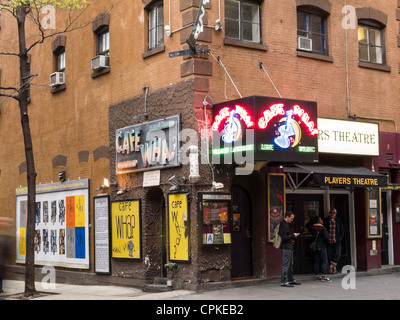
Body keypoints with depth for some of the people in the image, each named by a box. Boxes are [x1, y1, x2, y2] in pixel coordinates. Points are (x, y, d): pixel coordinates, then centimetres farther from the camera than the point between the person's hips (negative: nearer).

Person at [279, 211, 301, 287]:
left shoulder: (286, 224, 17)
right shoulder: (283, 225, -15)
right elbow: (284, 237, -22)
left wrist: (293, 236, 13)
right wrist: (293, 235, -16)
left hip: (289, 247, 11)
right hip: (286, 248, -11)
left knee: (290, 264, 17)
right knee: (285, 265, -8)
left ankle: (291, 280, 26)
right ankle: (283, 282, -6)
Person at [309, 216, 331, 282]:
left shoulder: (312, 228, 4)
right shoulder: (323, 228, -12)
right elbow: (327, 237, -12)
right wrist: (326, 242, 4)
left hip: (314, 246, 6)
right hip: (321, 246, -6)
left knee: (316, 261, 10)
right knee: (324, 261, -3)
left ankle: (317, 275, 12)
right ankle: (324, 276, -8)